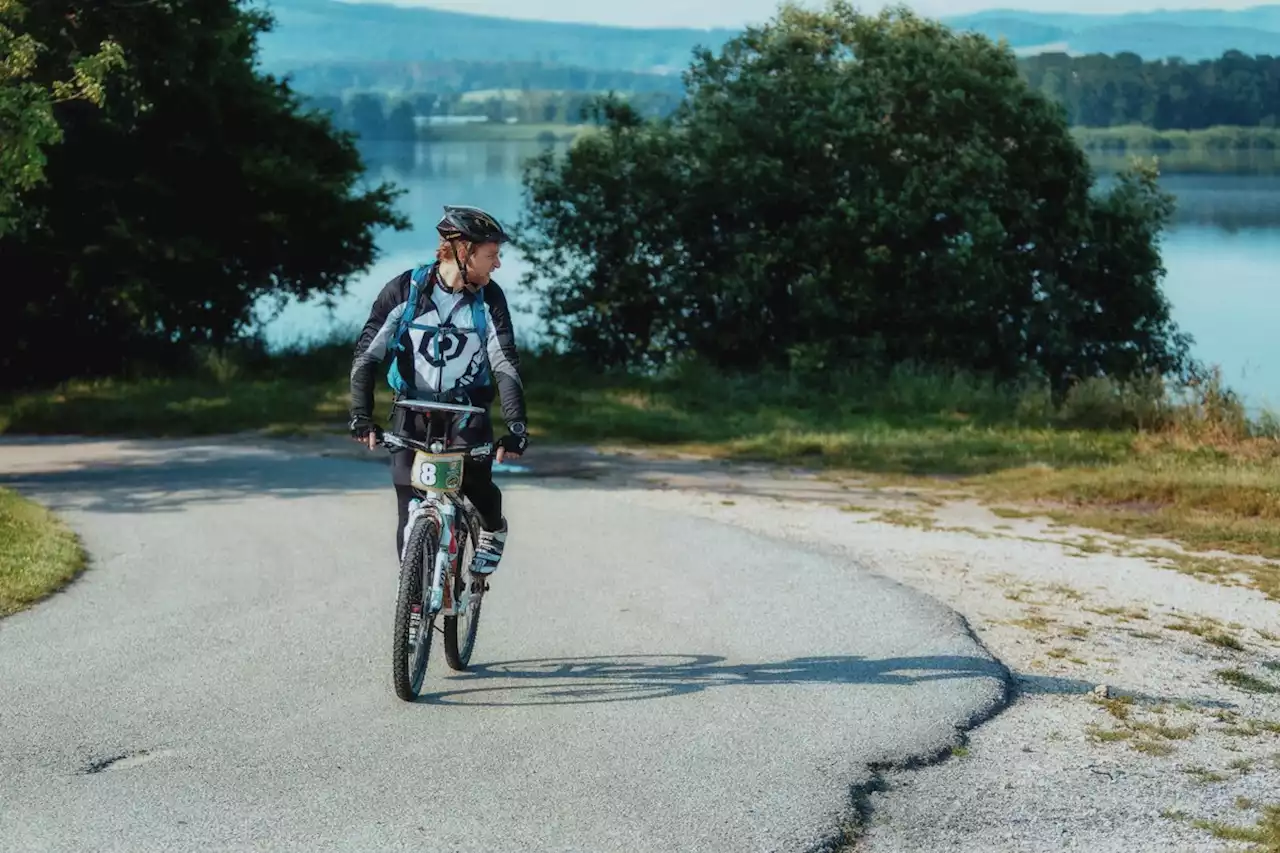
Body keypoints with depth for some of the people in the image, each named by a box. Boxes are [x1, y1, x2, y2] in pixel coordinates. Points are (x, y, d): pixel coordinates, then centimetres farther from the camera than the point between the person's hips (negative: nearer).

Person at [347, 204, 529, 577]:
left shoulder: (489, 298, -8)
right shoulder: (405, 290, -11)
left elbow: (506, 364, -11)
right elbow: (366, 355, -9)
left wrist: (516, 426, -23)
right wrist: (361, 416, -20)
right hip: (412, 409, 0)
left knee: (475, 480, -23)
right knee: (411, 508, -6)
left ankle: (493, 529, 11)